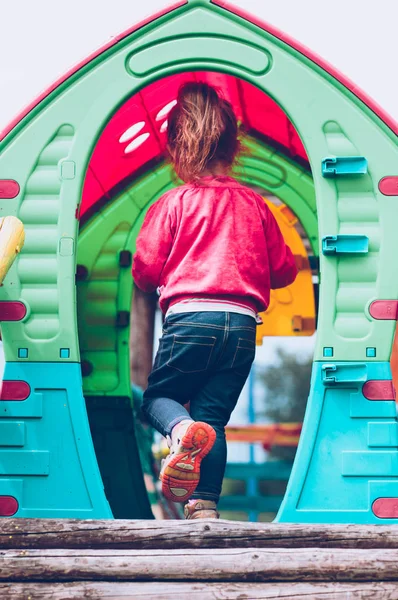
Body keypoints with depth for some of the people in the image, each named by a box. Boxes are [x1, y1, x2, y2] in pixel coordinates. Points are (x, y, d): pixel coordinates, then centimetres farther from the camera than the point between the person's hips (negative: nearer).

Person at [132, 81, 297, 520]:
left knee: (157, 397, 15)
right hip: (242, 323, 3)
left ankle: (182, 430, -21)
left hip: (189, 318, -3)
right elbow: (283, 271, 17)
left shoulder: (172, 204, 1)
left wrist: (170, 281, 24)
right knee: (213, 415, 10)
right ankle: (205, 508, -4)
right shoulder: (255, 206, 11)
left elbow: (144, 272, 0)